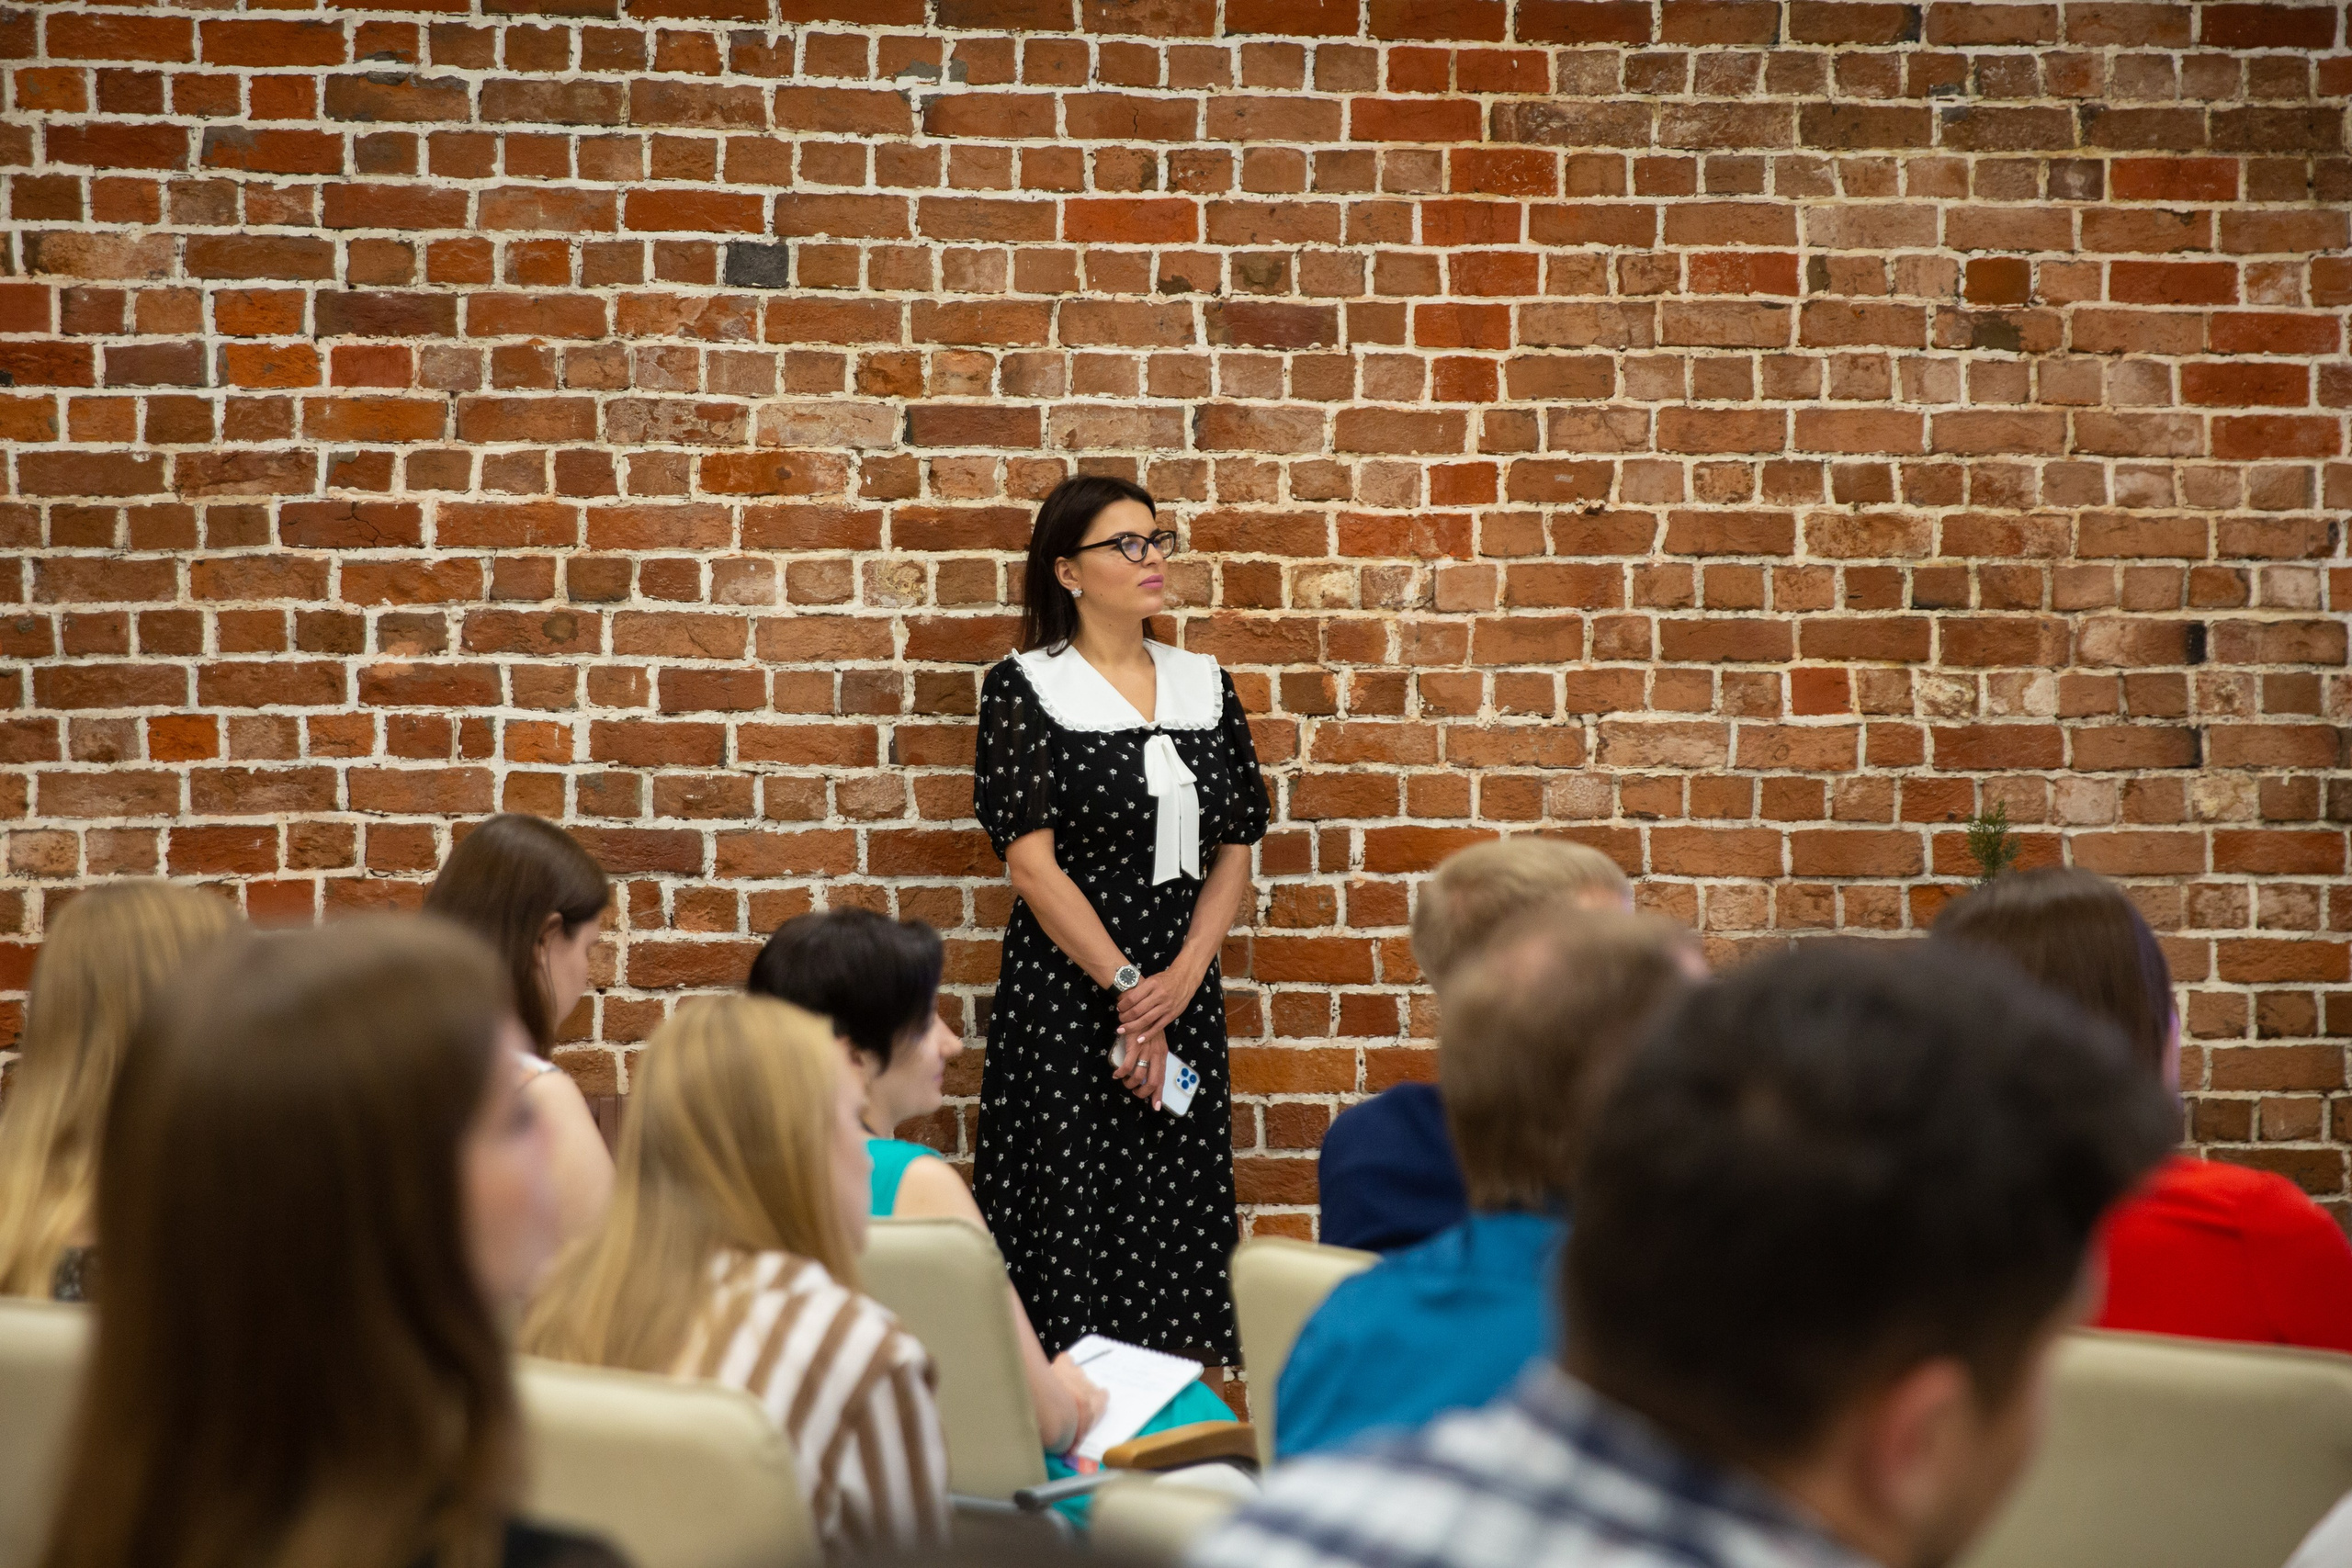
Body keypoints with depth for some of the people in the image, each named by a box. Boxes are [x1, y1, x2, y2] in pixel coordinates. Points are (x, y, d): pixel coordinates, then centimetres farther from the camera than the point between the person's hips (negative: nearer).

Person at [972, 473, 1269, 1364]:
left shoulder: (1205, 687, 11)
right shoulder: (1026, 689, -3)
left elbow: (1236, 848, 9)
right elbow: (1032, 862, -9)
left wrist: (1182, 975, -6)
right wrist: (1124, 986, -13)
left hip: (1184, 994, 4)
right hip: (1065, 993, -4)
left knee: (1180, 1215, 4)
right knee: (1073, 1215, -5)